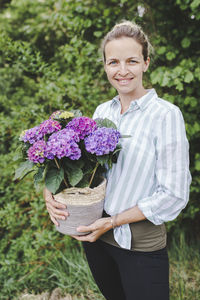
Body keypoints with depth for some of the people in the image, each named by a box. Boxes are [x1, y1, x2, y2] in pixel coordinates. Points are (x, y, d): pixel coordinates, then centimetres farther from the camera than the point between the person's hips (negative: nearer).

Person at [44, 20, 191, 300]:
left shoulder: (166, 115, -15)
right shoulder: (102, 111, 3)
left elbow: (173, 195, -15)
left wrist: (113, 221, -17)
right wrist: (52, 190, -10)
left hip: (140, 245, -5)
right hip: (95, 236, 6)